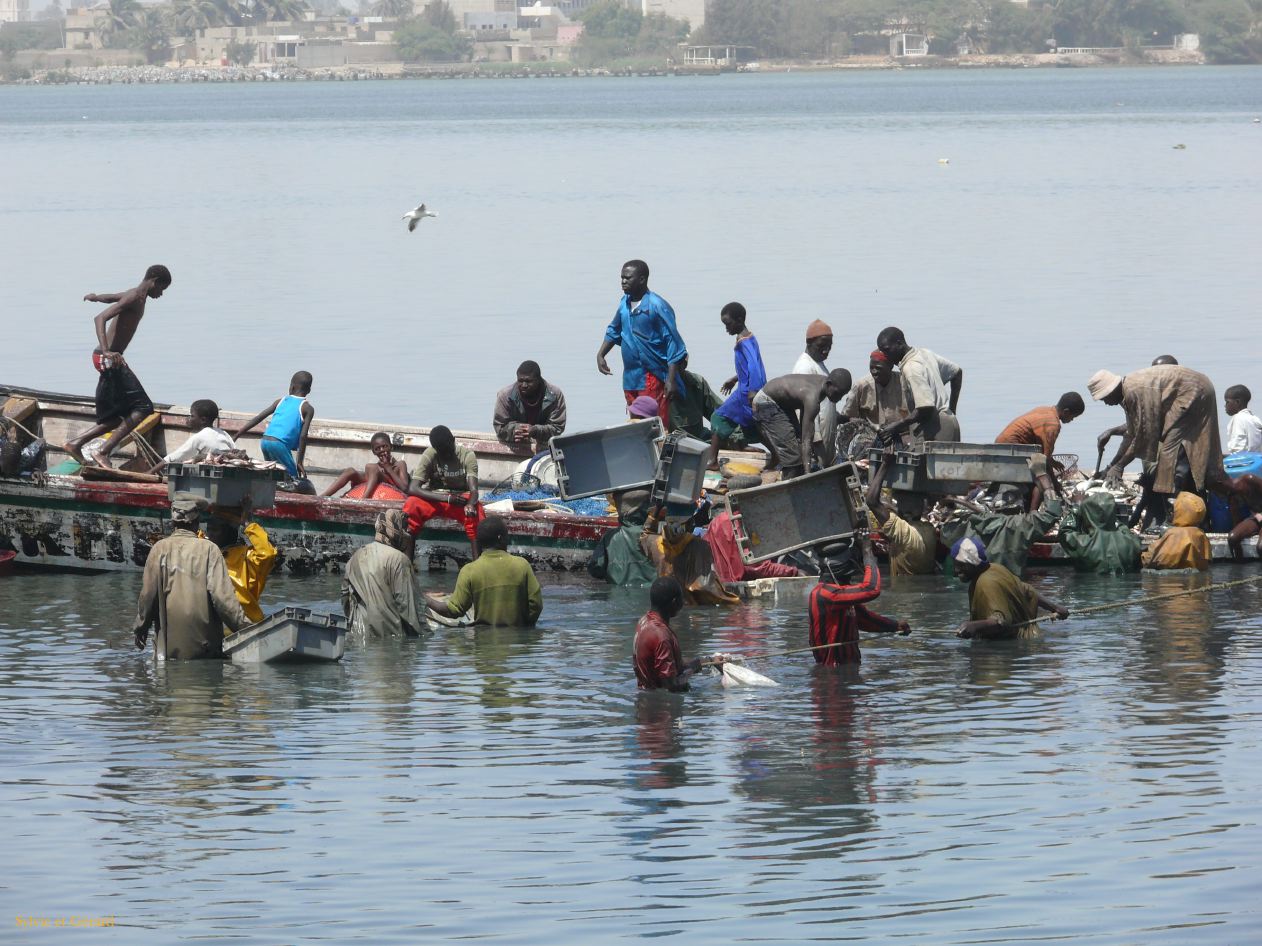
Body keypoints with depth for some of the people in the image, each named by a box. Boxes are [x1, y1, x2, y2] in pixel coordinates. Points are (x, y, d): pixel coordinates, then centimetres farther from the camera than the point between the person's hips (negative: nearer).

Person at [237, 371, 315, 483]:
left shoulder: (281, 401, 21)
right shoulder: (307, 409, 7)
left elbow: (257, 419, 17)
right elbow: (303, 436, -3)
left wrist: (235, 437, 19)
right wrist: (299, 462, -1)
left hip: (265, 441, 5)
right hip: (280, 444, -5)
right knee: (293, 479, 0)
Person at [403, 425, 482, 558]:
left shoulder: (467, 455, -10)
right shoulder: (429, 456, -11)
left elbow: (473, 489, -20)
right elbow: (412, 488, -21)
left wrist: (471, 504, -45)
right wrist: (446, 498, -32)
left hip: (461, 499, 0)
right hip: (435, 499, 0)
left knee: (475, 512, -34)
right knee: (411, 505, -31)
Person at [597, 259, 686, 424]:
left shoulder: (657, 306, -13)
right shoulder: (625, 303, 9)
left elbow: (673, 343, -14)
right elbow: (614, 331, 27)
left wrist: (671, 380, -18)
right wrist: (600, 355, 15)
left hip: (652, 379, -8)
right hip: (630, 378, 8)